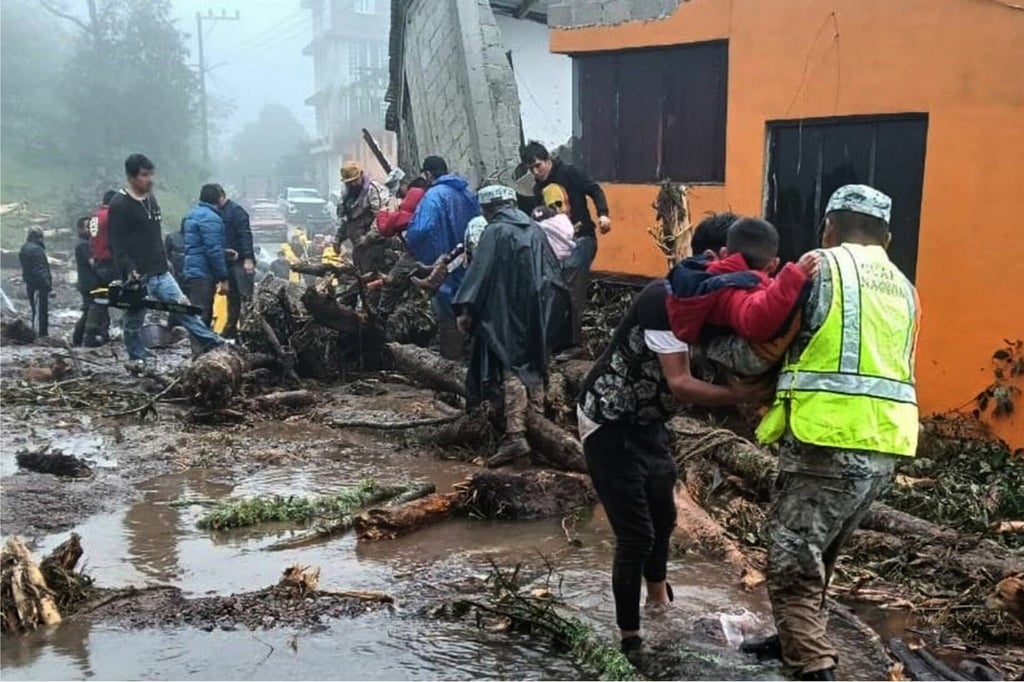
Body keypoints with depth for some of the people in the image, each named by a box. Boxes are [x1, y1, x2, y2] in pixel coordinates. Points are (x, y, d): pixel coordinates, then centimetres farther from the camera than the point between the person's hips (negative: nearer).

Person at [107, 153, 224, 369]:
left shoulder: (151, 199, 13)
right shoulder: (119, 205, -11)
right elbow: (116, 245, -15)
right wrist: (129, 270, -23)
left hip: (161, 273, 7)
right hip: (138, 277, -7)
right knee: (134, 321, 5)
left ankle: (213, 344, 4)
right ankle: (138, 359, 17)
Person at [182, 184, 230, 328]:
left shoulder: (193, 214, 17)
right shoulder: (210, 217, -14)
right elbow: (214, 250, -19)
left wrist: (225, 253, 25)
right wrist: (223, 278, -17)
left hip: (192, 271, 10)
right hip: (204, 273, -10)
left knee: (197, 313, 15)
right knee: (201, 315, -12)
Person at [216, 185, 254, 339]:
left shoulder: (236, 211, -9)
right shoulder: (217, 212, 16)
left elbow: (246, 235, -16)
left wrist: (248, 259, -24)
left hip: (240, 262, -8)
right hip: (227, 262, 8)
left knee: (246, 296, -8)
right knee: (231, 297, 13)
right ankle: (230, 329, 19)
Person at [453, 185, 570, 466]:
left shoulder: (495, 232, -6)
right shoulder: (535, 230, 12)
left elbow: (480, 272, -12)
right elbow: (554, 272, 15)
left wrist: (466, 309, -11)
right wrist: (556, 306, 23)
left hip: (507, 313, -6)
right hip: (537, 311, 6)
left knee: (512, 369, -9)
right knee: (534, 367, 18)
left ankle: (515, 435, -18)